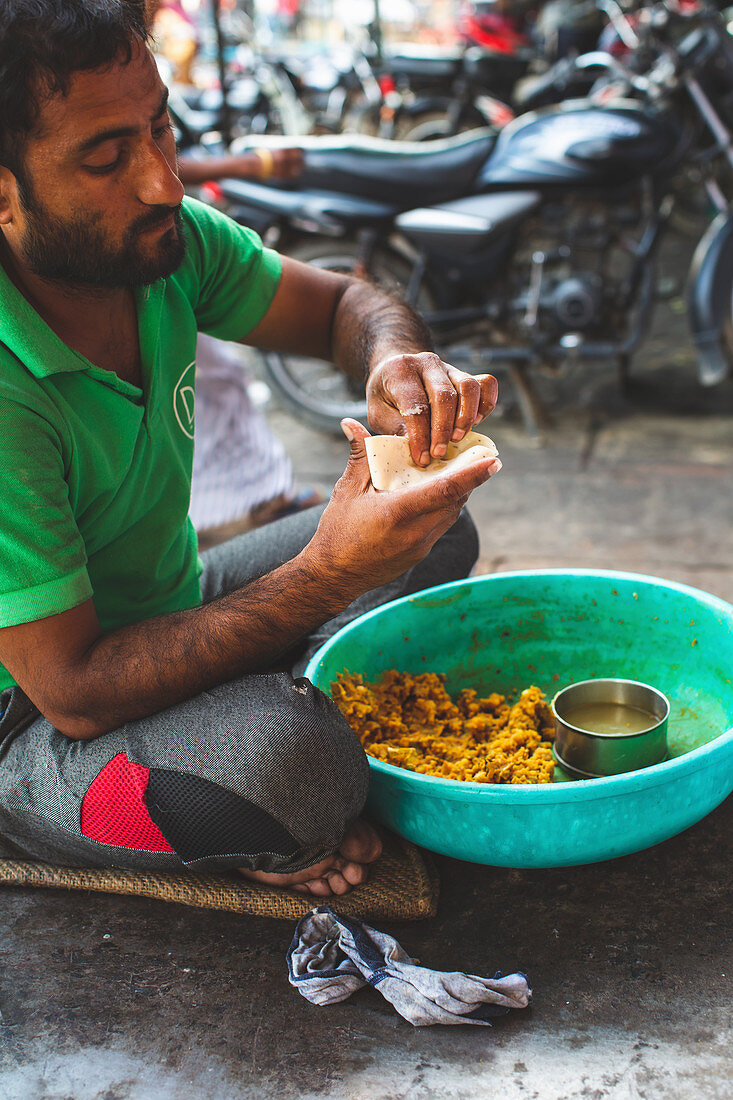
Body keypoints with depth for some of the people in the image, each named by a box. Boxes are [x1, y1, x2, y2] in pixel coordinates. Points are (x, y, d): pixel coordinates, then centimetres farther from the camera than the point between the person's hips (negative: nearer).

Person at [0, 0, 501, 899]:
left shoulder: (162, 241, -13)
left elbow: (343, 303, 3)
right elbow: (74, 691, -31)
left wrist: (399, 359, -23)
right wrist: (326, 577, -38)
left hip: (168, 609, 8)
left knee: (436, 536, 10)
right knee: (287, 760, -36)